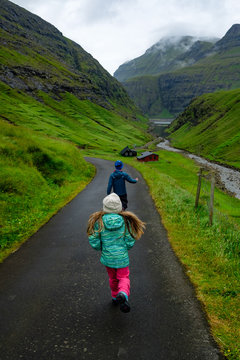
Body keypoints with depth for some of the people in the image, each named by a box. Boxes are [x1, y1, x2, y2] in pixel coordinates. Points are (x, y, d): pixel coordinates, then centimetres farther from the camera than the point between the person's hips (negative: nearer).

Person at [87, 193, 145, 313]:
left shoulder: (99, 221, -16)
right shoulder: (125, 221, -15)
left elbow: (94, 242, -13)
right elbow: (130, 242, -11)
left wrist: (101, 249, 8)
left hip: (107, 257, 2)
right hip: (122, 257, -2)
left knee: (112, 278, 24)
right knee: (123, 277, 12)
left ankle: (115, 297, 41)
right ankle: (123, 294, -16)